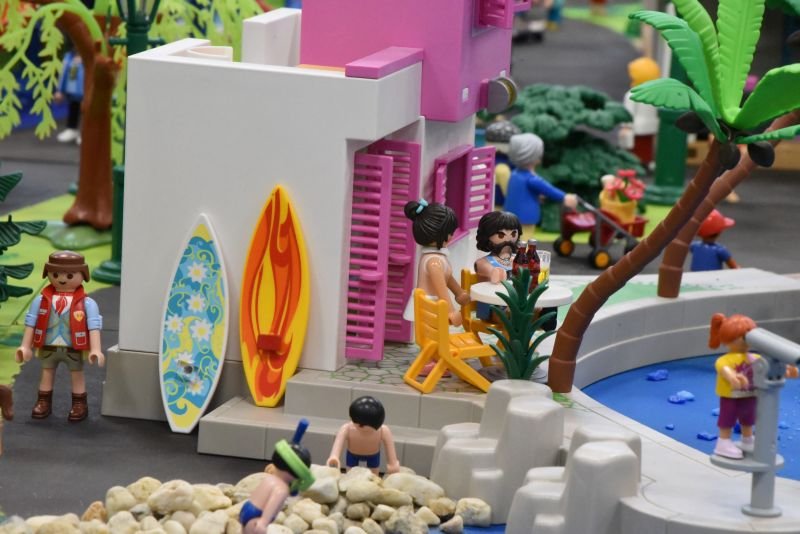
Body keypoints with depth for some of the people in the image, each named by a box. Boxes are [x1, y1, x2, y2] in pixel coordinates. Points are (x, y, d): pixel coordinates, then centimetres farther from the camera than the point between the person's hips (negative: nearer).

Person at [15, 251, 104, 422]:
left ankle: (79, 404, 20)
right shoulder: (41, 301, -4)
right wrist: (25, 346, 1)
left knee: (77, 375, 8)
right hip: (48, 348, 2)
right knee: (46, 374, 14)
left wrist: (95, 350, -21)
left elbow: (94, 326, -13)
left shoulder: (86, 303, -12)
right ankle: (44, 402, 27)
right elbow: (31, 323, 2)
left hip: (74, 349, -2)